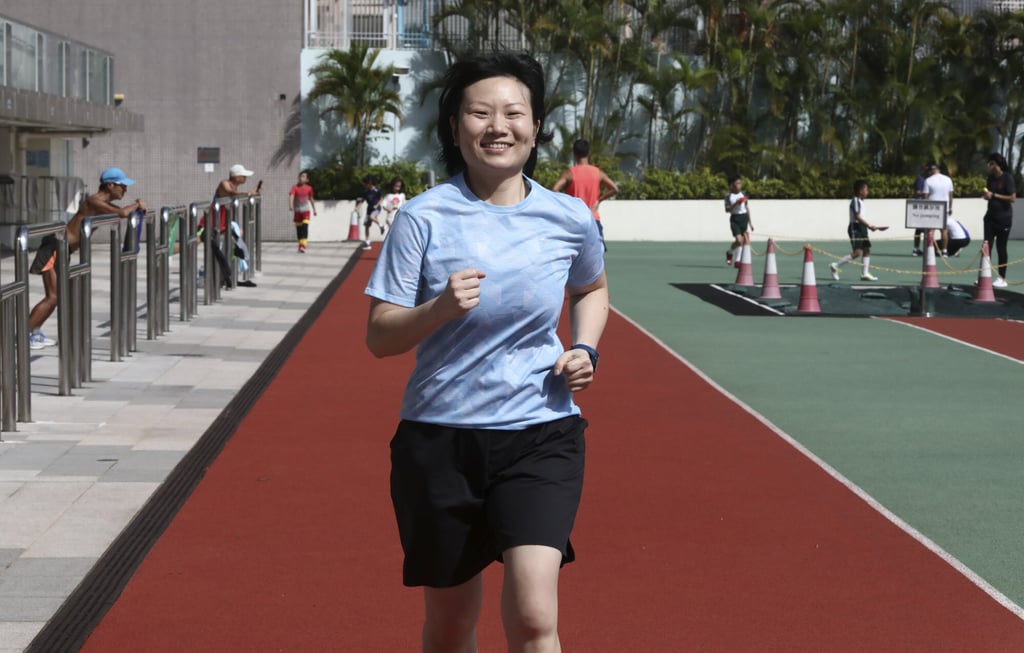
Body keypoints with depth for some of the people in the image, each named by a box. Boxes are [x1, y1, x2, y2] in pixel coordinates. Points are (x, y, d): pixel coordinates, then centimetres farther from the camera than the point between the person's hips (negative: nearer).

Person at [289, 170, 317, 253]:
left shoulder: (309, 188, -2)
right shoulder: (295, 187, -8)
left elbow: (311, 199, 13)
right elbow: (291, 196, -23)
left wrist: (314, 209, 21)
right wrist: (290, 205, -42)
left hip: (306, 210, -1)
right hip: (297, 211, 1)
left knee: (305, 227, -16)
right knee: (298, 228, 8)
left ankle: (303, 246, -24)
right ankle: (300, 244, 22)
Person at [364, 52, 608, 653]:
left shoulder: (571, 219, 0)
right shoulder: (423, 217, -6)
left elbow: (592, 288, 22)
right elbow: (379, 338, -6)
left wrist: (585, 350, 3)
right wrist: (440, 308, -24)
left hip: (541, 434, 0)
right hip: (439, 439, 0)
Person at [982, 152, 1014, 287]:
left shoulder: (1007, 178, -12)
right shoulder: (991, 178, 7)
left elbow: (1013, 198, -16)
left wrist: (994, 195, -18)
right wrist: (986, 194, -3)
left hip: (1003, 217, -6)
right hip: (991, 215, 6)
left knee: (1001, 247, 0)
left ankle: (1002, 278, 9)